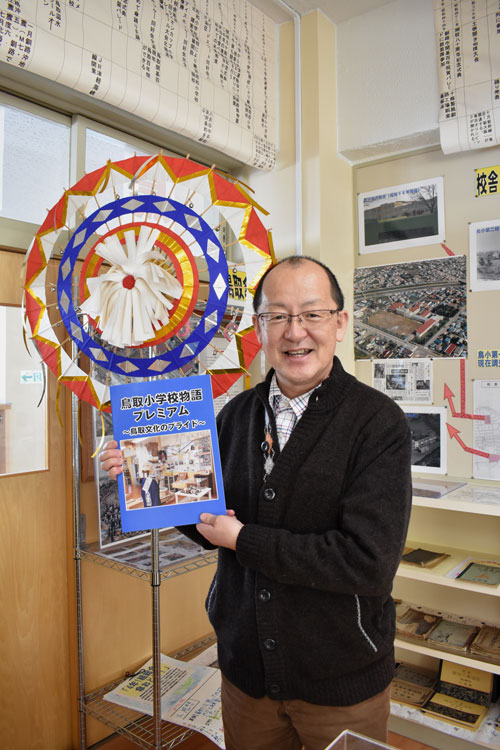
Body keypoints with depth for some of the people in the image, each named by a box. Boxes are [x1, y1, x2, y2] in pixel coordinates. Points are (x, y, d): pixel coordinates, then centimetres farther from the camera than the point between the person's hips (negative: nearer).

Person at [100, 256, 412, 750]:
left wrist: (244, 540, -20)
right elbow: (210, 522, 7)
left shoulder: (379, 423, -18)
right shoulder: (237, 414, -2)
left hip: (341, 681, -4)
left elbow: (369, 563, -26)